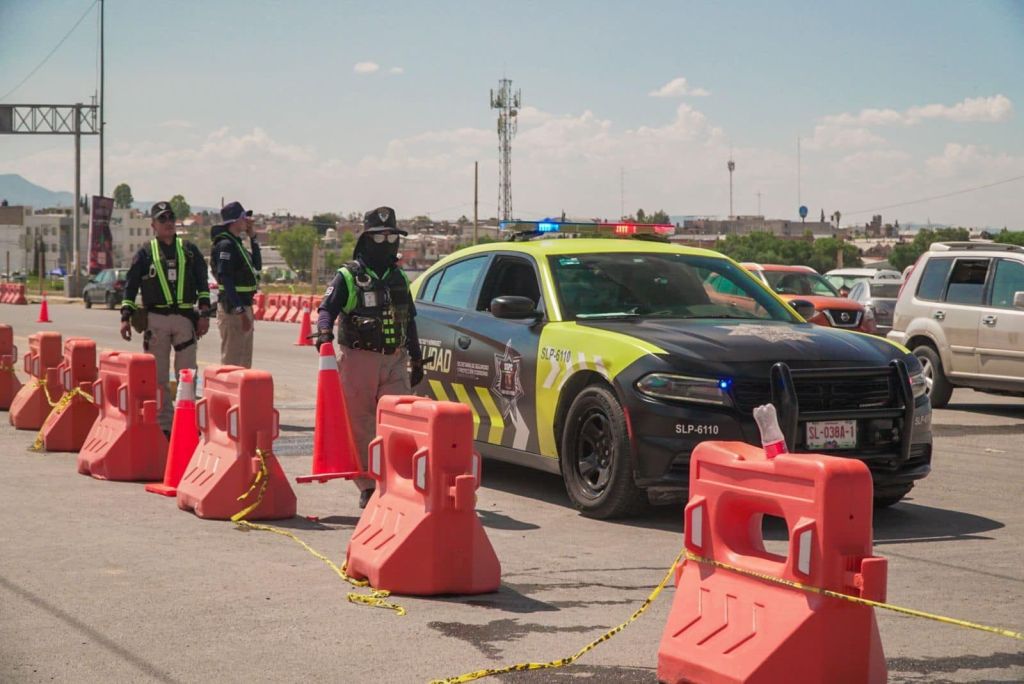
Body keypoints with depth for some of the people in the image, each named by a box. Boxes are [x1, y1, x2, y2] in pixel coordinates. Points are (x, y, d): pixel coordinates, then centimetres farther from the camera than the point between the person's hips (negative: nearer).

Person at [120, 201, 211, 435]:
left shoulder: (189, 250, 10)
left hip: (185, 317, 0)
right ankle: (163, 423, 7)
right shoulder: (145, 254, 7)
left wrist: (204, 313, 0)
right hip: (155, 319, 0)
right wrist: (126, 317, -1)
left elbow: (202, 283, 9)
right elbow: (131, 286, 7)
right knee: (158, 376, 2)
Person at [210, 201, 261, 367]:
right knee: (232, 363, -9)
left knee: (244, 363, 15)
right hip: (233, 310, -10)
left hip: (243, 308, 10)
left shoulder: (237, 243, 15)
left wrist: (253, 238, 17)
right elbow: (226, 280, -20)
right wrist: (240, 311, -24)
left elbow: (256, 265, 24)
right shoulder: (225, 245, -14)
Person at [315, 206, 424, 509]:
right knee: (361, 427, 1)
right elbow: (327, 308, -8)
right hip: (359, 359, -4)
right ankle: (367, 487, 10)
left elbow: (409, 320, 24)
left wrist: (416, 359, 24)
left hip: (395, 361, 4)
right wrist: (324, 331, -30)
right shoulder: (348, 276, 0)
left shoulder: (398, 277, 17)